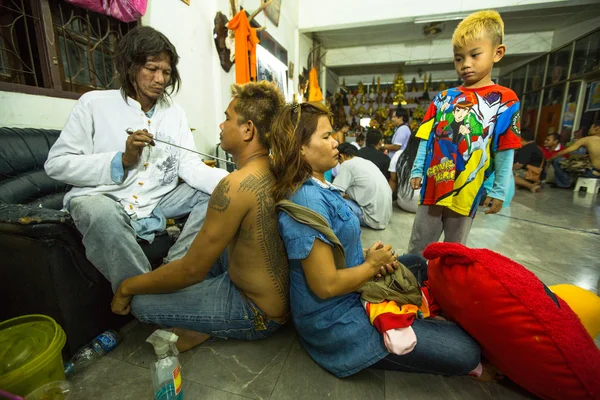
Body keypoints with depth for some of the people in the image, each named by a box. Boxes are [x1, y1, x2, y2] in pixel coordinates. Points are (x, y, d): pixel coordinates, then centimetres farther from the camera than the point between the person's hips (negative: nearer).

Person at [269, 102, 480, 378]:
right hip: (335, 320, -10)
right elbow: (326, 285, -29)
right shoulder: (308, 201, -29)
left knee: (418, 264, 26)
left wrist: (366, 256, -6)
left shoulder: (316, 187, 2)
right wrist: (372, 264, -13)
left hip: (351, 293, 10)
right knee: (465, 350, -10)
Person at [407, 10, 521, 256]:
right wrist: (417, 170, 2)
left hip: (467, 190, -2)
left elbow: (505, 152, -2)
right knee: (417, 247, 13)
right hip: (432, 185, 3)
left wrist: (499, 190, -3)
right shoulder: (443, 98, 6)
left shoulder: (504, 100, -2)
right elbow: (427, 137, 7)